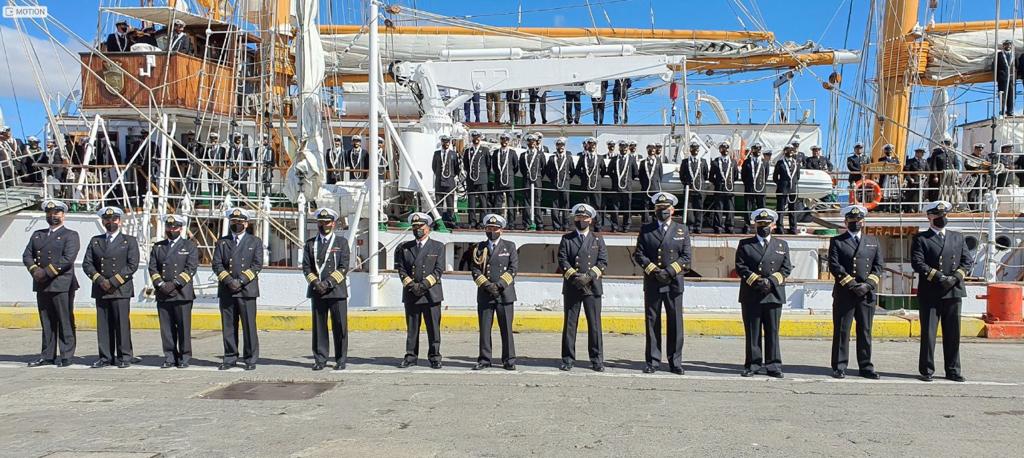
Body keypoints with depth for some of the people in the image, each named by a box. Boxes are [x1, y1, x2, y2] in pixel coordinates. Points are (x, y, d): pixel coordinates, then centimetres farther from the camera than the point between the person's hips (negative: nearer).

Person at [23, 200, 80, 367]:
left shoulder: (70, 235, 0)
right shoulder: (37, 235, 19)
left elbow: (68, 259, -13)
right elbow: (27, 255, 12)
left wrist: (46, 272, -16)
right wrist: (35, 269, -8)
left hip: (62, 285, -5)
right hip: (41, 285, 6)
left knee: (65, 322, -3)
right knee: (46, 322, 9)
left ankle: (66, 356, 2)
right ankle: (47, 355, 16)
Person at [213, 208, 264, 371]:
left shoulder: (255, 242, 9)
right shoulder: (222, 242, 14)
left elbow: (257, 265, -1)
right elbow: (217, 264, 5)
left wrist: (241, 281, -11)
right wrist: (228, 280, -10)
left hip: (247, 290, -2)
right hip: (226, 290, 2)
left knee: (249, 326, -3)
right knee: (228, 326, 5)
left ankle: (250, 360, 4)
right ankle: (230, 359, 13)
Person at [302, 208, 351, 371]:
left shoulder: (341, 241, 6)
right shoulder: (310, 243, 13)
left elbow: (344, 267, -2)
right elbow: (306, 267, 8)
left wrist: (328, 282, -12)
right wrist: (315, 282, -9)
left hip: (337, 290, -2)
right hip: (317, 291, 2)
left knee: (340, 326, -2)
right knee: (318, 326, 3)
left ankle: (341, 360, 6)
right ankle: (320, 359, 11)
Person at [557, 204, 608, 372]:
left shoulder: (598, 240, 11)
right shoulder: (566, 239, 10)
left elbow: (603, 262, 2)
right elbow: (562, 260, 0)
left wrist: (589, 276, -12)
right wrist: (574, 276, -13)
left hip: (592, 287, 0)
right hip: (571, 287, 0)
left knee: (594, 324, 1)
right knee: (570, 323, 2)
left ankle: (597, 359, 8)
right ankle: (568, 359, 9)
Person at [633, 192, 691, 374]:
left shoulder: (681, 230, 8)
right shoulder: (646, 230, 8)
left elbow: (686, 257, 3)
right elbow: (638, 254, 3)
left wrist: (670, 271, -10)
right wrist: (653, 270, -10)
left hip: (674, 283, 0)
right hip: (652, 283, 0)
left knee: (675, 322, 2)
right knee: (652, 322, 3)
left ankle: (675, 362, 11)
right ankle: (652, 361, 10)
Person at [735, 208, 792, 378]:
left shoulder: (782, 245, 14)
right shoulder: (745, 244, 9)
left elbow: (786, 268, 7)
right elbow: (740, 267, 1)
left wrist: (771, 281, -9)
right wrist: (755, 280, -13)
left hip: (774, 294, 1)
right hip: (751, 295, -1)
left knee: (772, 332, 3)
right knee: (752, 331, 2)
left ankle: (773, 366, 9)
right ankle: (753, 364, 9)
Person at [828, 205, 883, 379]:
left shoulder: (873, 241, 14)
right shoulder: (836, 241, 5)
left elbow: (878, 266, 7)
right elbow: (834, 266, -6)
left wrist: (868, 284, -8)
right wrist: (851, 284, -14)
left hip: (867, 293, 3)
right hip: (844, 293, -3)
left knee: (865, 331, 7)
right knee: (841, 331, 0)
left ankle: (866, 367, 15)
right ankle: (839, 367, 6)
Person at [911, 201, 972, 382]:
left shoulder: (958, 237, 15)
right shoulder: (920, 238, 2)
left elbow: (967, 261, 10)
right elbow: (917, 263, -9)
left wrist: (955, 277, -7)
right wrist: (938, 277, -17)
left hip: (953, 292, 4)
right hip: (930, 294, -4)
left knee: (953, 334, 8)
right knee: (928, 333, 0)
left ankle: (953, 370, 17)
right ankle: (926, 370, 8)